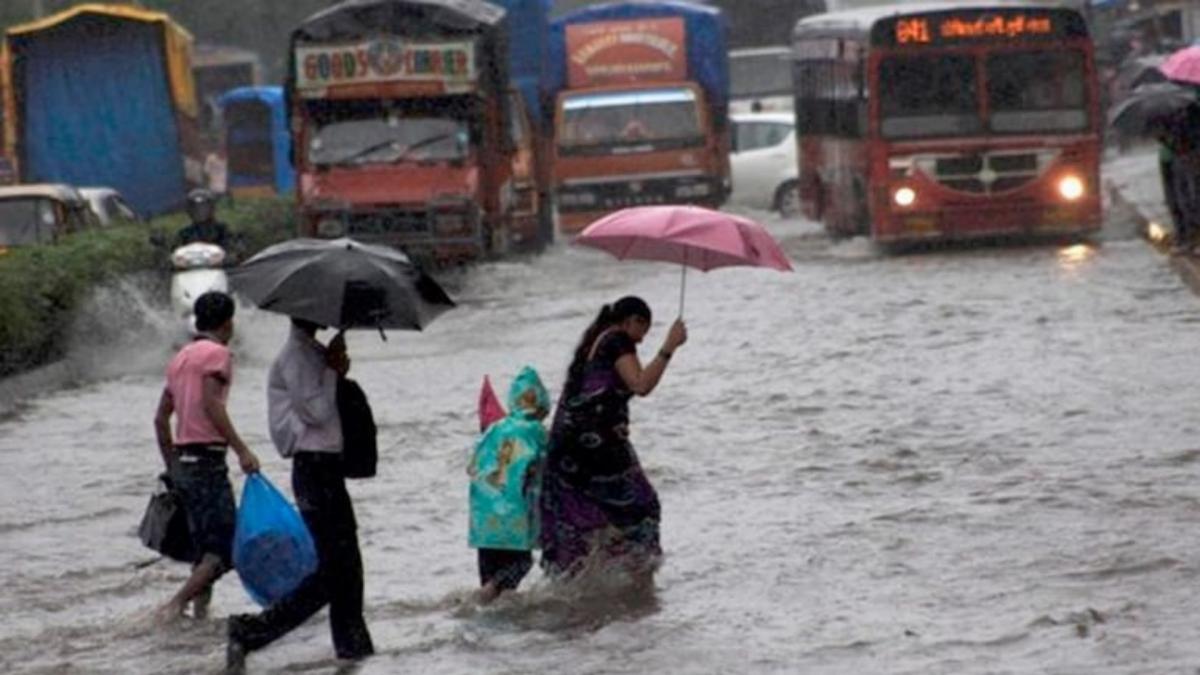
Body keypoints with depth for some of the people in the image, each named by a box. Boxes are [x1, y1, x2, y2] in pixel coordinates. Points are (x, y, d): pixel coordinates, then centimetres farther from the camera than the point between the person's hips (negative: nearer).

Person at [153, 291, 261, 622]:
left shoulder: (182, 357, 18)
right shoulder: (217, 353, -6)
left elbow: (161, 417, 19)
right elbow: (211, 405, -20)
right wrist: (241, 449, -22)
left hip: (182, 461, 9)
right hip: (208, 461, -9)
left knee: (205, 549, 13)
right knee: (224, 549, -9)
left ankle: (201, 611, 9)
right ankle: (176, 604, -21)